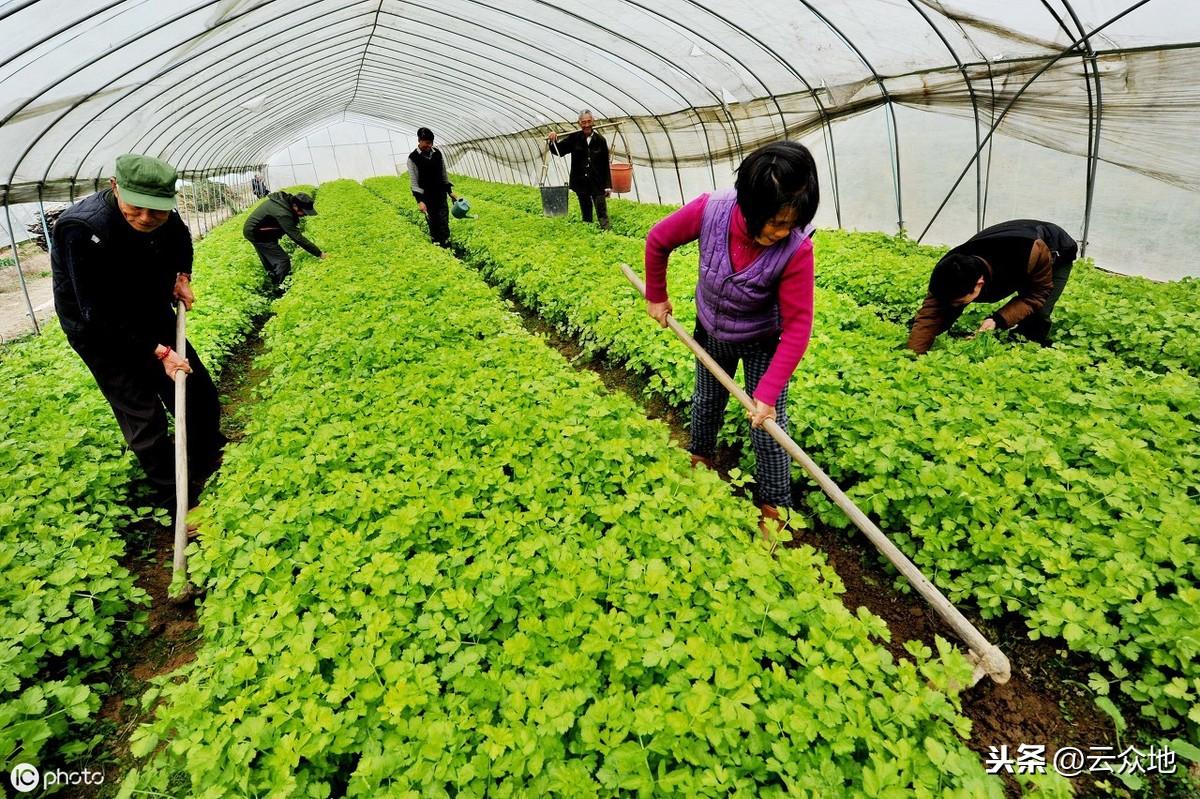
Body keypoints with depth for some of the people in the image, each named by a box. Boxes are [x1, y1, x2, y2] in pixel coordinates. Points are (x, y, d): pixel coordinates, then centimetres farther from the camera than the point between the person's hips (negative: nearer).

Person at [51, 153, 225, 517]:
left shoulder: (164, 218, -14)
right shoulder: (82, 228, -32)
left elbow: (182, 241, 15)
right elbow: (100, 313, -30)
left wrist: (183, 276, 0)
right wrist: (158, 351, -29)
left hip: (154, 317, 6)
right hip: (102, 334, -6)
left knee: (200, 396, 12)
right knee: (145, 419, -7)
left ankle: (211, 470, 35)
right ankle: (178, 503, 9)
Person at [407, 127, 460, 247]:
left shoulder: (437, 153, 0)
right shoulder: (413, 158, -11)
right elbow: (414, 181, -10)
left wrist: (450, 191, 10)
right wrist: (419, 200, -18)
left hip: (441, 194, 3)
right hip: (427, 197, -3)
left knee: (444, 222, 3)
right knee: (432, 223, 5)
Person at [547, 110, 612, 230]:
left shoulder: (600, 140, 1)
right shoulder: (574, 138, 1)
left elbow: (605, 165, 2)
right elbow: (558, 151, 6)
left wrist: (608, 186, -1)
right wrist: (553, 141, -16)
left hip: (597, 183, -1)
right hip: (581, 183, 1)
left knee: (602, 212, -5)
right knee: (586, 214, 10)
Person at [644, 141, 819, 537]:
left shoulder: (796, 249, -35)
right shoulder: (711, 210, -32)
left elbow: (797, 327, -30)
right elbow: (658, 240, -13)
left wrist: (768, 394, -33)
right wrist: (656, 296, -2)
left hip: (763, 343, -3)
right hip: (710, 333, 3)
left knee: (768, 428, 0)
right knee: (706, 403, 25)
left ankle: (773, 509, 21)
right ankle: (699, 462, 54)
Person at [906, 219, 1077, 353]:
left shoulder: (1034, 253, -45)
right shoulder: (951, 273, -35)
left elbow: (1039, 292, -29)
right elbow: (929, 317, -35)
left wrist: (999, 320, -44)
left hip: (1056, 255, -4)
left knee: (1035, 318, -21)